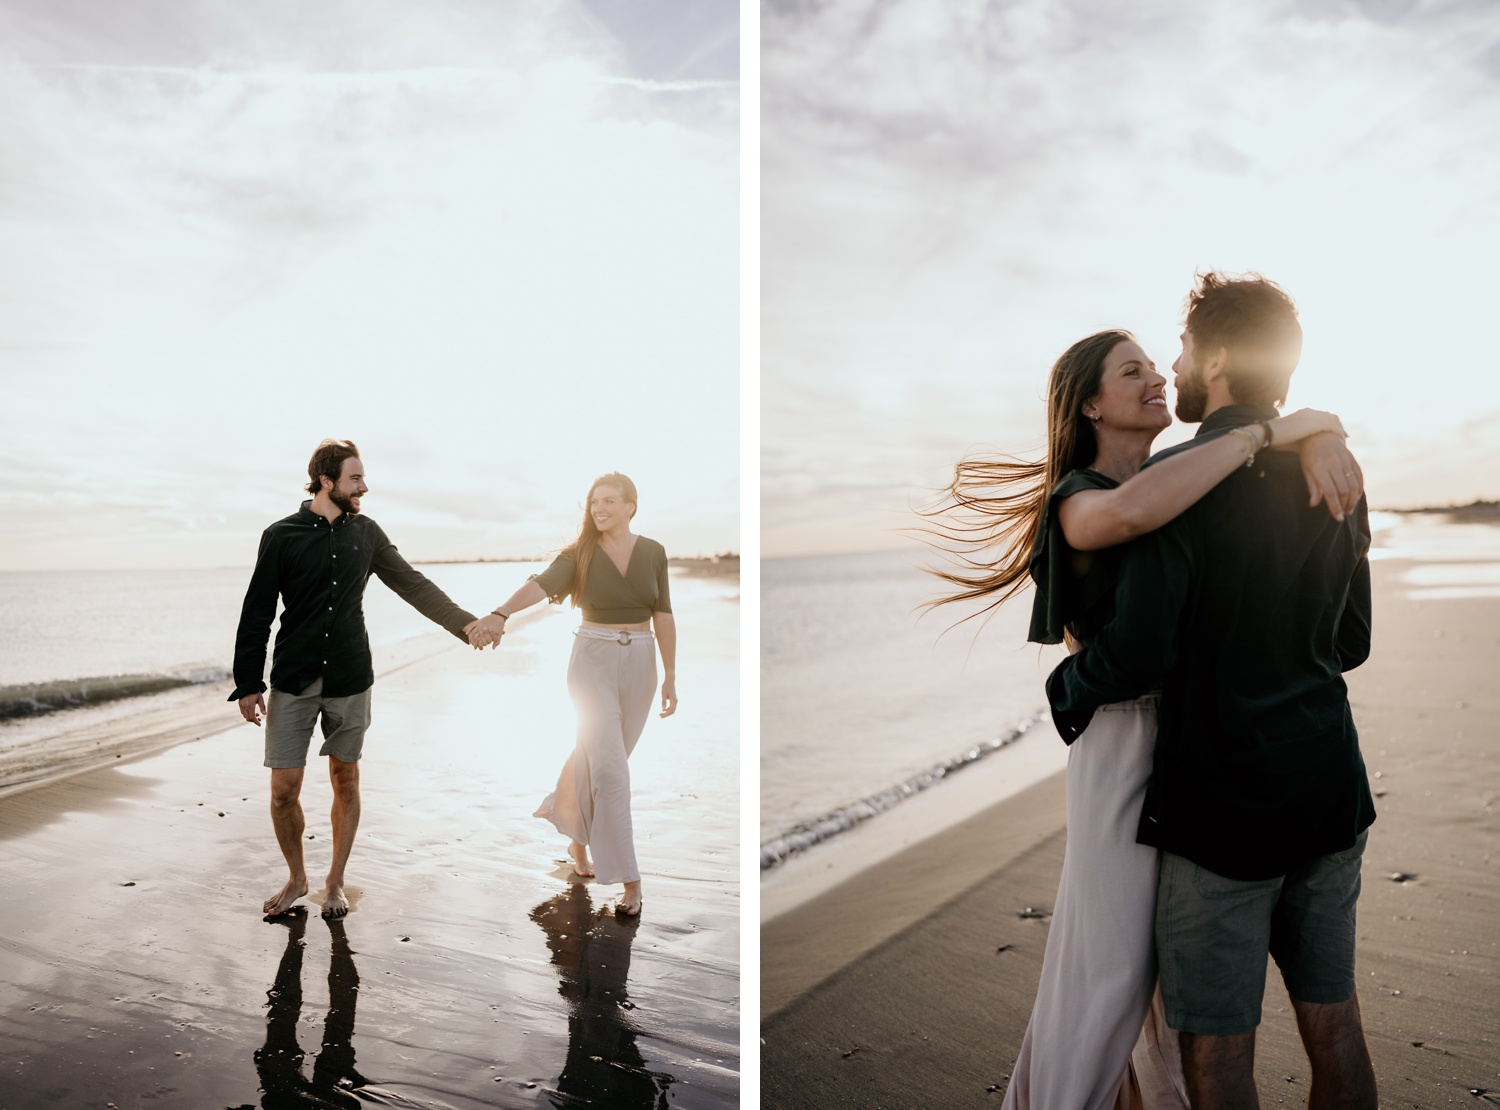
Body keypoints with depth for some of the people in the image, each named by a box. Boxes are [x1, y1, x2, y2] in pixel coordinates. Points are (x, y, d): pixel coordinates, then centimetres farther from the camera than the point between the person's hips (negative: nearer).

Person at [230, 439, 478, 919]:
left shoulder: (365, 532, 4)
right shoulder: (282, 536, -3)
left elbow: (414, 586, 9)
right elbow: (257, 614, -2)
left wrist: (468, 624, 5)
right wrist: (248, 683, -5)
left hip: (350, 681, 2)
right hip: (293, 682, -2)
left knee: (345, 782, 9)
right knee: (284, 790, -1)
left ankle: (335, 883, 25)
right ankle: (296, 878, 23)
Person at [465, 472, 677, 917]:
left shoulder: (652, 552, 3)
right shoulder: (580, 553, -5)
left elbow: (662, 616, 5)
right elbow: (541, 584, -25)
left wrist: (670, 675, 3)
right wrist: (500, 614, -43)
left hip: (639, 663, 3)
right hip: (593, 662, -3)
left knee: (599, 757, 14)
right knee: (610, 767, -10)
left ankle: (577, 838, 39)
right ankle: (629, 880, -5)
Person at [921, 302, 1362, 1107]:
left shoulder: (1187, 482, 8)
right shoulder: (1077, 499, -12)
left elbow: (1318, 425, 6)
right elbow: (1130, 512, -38)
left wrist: (1321, 433, -18)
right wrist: (1275, 429, -32)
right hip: (1127, 737, -7)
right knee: (1115, 956, 3)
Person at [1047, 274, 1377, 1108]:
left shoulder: (1177, 479, -16)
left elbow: (1137, 655, -21)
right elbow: (1351, 643, 16)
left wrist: (1065, 689, -2)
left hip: (1222, 798, -7)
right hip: (1330, 789, 7)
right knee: (1334, 1026, 18)